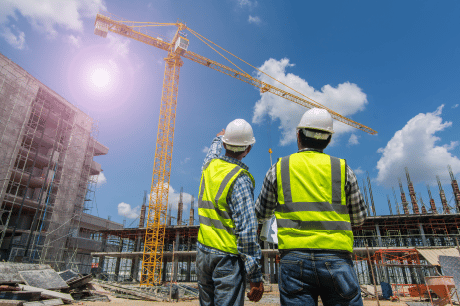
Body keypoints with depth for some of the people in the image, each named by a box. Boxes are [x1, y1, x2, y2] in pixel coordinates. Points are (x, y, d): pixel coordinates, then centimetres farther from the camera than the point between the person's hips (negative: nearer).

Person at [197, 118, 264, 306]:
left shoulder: (209, 166, 1)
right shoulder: (240, 179, -19)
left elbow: (213, 151, 29)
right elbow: (247, 231, -23)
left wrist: (218, 138, 50)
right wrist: (255, 276, -17)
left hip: (203, 252, 7)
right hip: (228, 257, -7)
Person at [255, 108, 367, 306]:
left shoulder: (278, 169, 3)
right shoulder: (343, 169, 4)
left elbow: (261, 214, 14)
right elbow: (358, 218, 14)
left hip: (294, 260, 0)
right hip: (336, 260, 1)